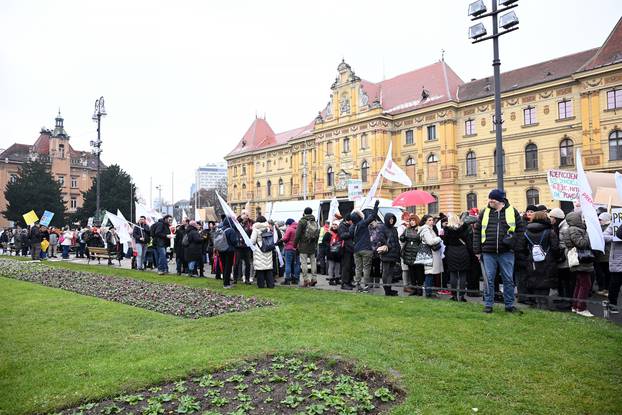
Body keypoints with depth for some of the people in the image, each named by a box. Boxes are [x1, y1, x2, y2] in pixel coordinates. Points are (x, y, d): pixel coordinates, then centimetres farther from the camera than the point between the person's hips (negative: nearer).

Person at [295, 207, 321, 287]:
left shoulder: (302, 221, -8)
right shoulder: (315, 222, 10)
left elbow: (298, 234, -11)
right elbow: (318, 234, 13)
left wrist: (295, 243, -3)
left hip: (304, 245, -5)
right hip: (312, 245, 6)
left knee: (304, 262, -2)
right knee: (313, 261, 11)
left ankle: (306, 279, -5)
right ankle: (314, 278, 11)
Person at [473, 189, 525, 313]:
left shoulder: (512, 212, 3)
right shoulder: (484, 213, 6)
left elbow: (521, 229, 6)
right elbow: (477, 232, 8)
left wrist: (511, 241, -8)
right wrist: (477, 250, 3)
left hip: (506, 253, -1)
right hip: (488, 253, 1)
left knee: (508, 279, 7)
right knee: (489, 280, 5)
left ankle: (509, 305, 19)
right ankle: (488, 304, 15)